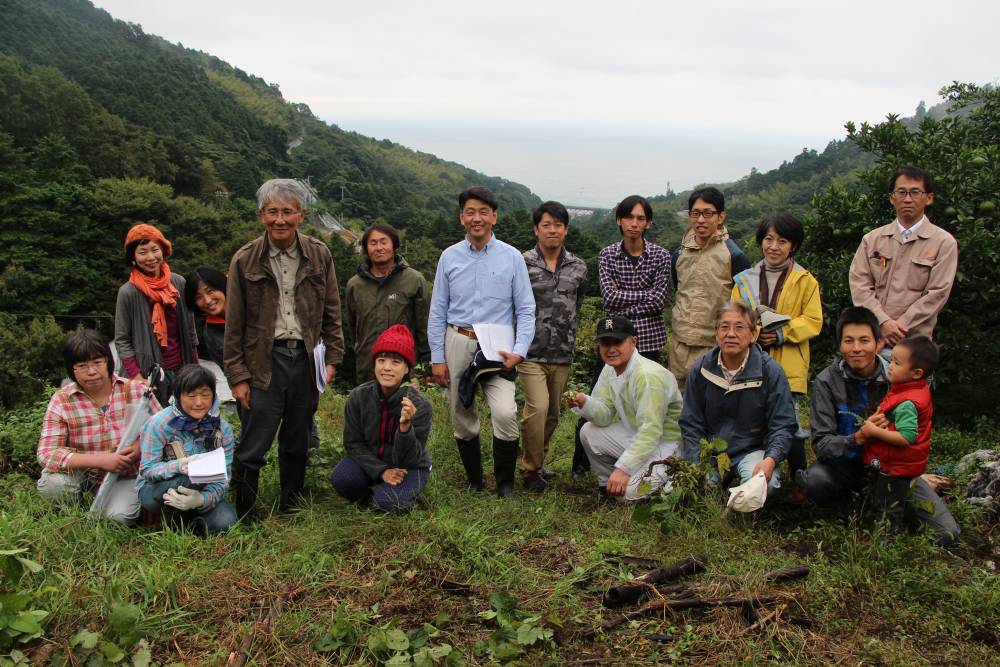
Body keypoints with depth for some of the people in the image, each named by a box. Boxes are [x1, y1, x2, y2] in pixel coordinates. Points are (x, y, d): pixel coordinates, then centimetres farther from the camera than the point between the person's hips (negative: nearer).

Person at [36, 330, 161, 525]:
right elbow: (46, 453, -19)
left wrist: (141, 446, -23)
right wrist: (99, 460, -29)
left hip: (126, 475, -1)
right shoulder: (61, 401, -11)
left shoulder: (136, 391, -9)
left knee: (119, 516, -26)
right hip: (82, 474, 1)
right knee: (51, 483, -28)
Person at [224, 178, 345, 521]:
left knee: (297, 441, 16)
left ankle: (292, 504, 33)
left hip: (306, 358, 3)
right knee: (253, 447, -1)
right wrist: (237, 375, -5)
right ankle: (243, 516, 16)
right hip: (264, 361, -2)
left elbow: (331, 312, 8)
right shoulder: (245, 260, -4)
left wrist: (332, 358, 3)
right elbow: (234, 324, -2)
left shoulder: (319, 255, 2)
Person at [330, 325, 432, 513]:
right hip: (372, 462, 3)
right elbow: (353, 443, -8)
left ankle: (406, 495, 6)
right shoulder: (358, 396, -16)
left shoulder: (419, 405, -24)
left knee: (387, 502, -30)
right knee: (340, 478, -26)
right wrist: (381, 471, -21)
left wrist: (405, 427, -43)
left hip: (409, 468, -3)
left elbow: (409, 460, -24)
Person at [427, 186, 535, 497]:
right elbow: (437, 311, 7)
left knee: (505, 413, -20)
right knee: (462, 420, 9)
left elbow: (526, 310, 1)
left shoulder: (511, 257, 0)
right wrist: (437, 358, 3)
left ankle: (505, 483, 1)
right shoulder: (450, 256, 5)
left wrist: (519, 351, -12)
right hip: (458, 344, 2)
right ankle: (474, 482, 28)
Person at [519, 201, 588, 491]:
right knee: (538, 408, -16)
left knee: (552, 414, 12)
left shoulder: (578, 268, 7)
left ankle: (536, 461, 32)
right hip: (531, 353, -4)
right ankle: (531, 469, 2)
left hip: (563, 355, 4)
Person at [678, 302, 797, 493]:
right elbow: (690, 425, 2)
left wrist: (771, 460, -26)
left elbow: (783, 425, -7)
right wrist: (694, 466, -12)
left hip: (753, 449, -2)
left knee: (764, 484, -33)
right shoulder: (700, 370, 0)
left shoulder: (770, 371, -7)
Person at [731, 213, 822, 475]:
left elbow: (813, 321, -2)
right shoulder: (745, 280, 11)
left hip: (789, 367, -2)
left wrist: (781, 333, -17)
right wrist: (755, 332, -15)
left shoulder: (805, 281, 3)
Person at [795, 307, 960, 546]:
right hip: (846, 463, -1)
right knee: (812, 481, -35)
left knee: (947, 534, -14)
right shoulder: (827, 381, -13)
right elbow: (821, 443, -17)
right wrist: (855, 440, -38)